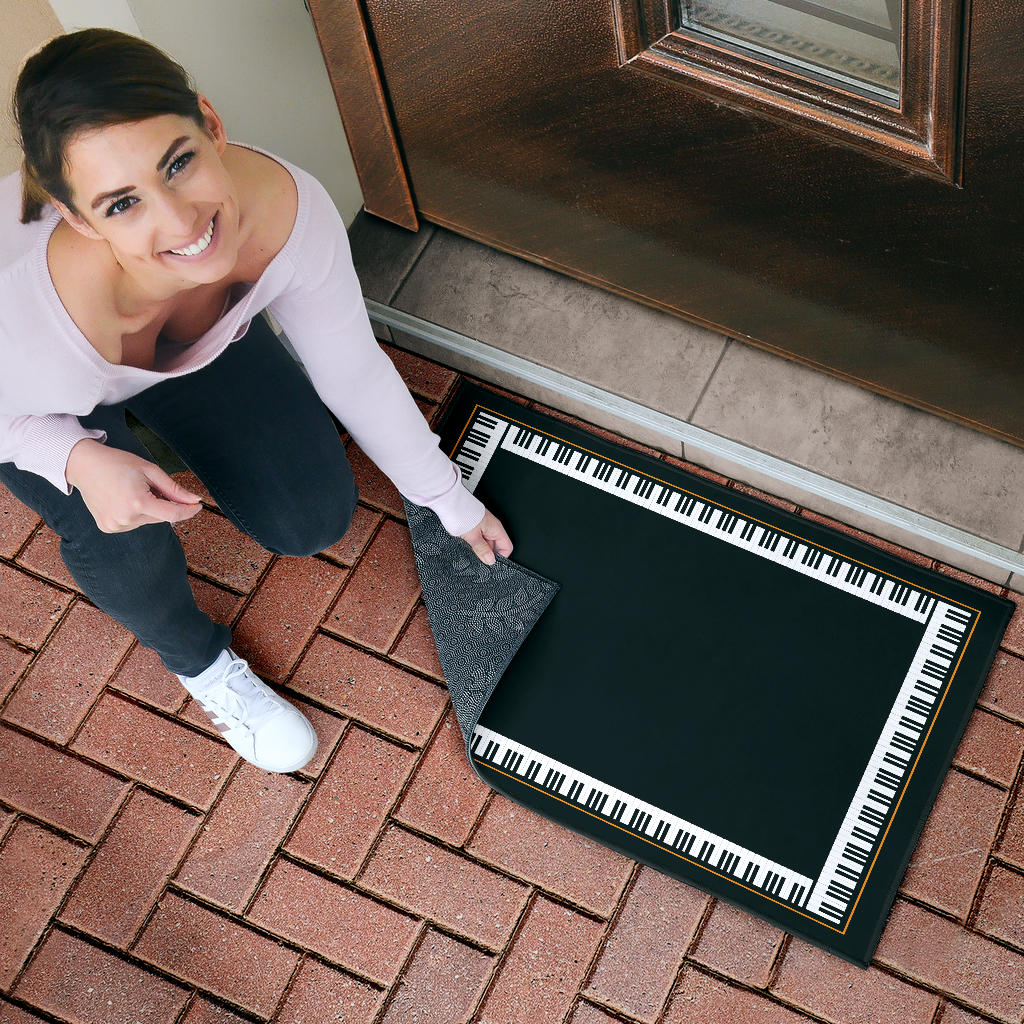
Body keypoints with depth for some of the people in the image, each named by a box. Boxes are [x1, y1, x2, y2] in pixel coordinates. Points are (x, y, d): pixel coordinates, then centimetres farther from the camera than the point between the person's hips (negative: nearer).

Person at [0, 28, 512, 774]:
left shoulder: (291, 208, -37)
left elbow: (354, 372, -17)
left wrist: (450, 501, -5)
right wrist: (79, 459, -41)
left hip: (196, 336, 3)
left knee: (316, 520, -3)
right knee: (124, 543, -29)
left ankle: (179, 427, 27)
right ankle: (197, 658, 7)